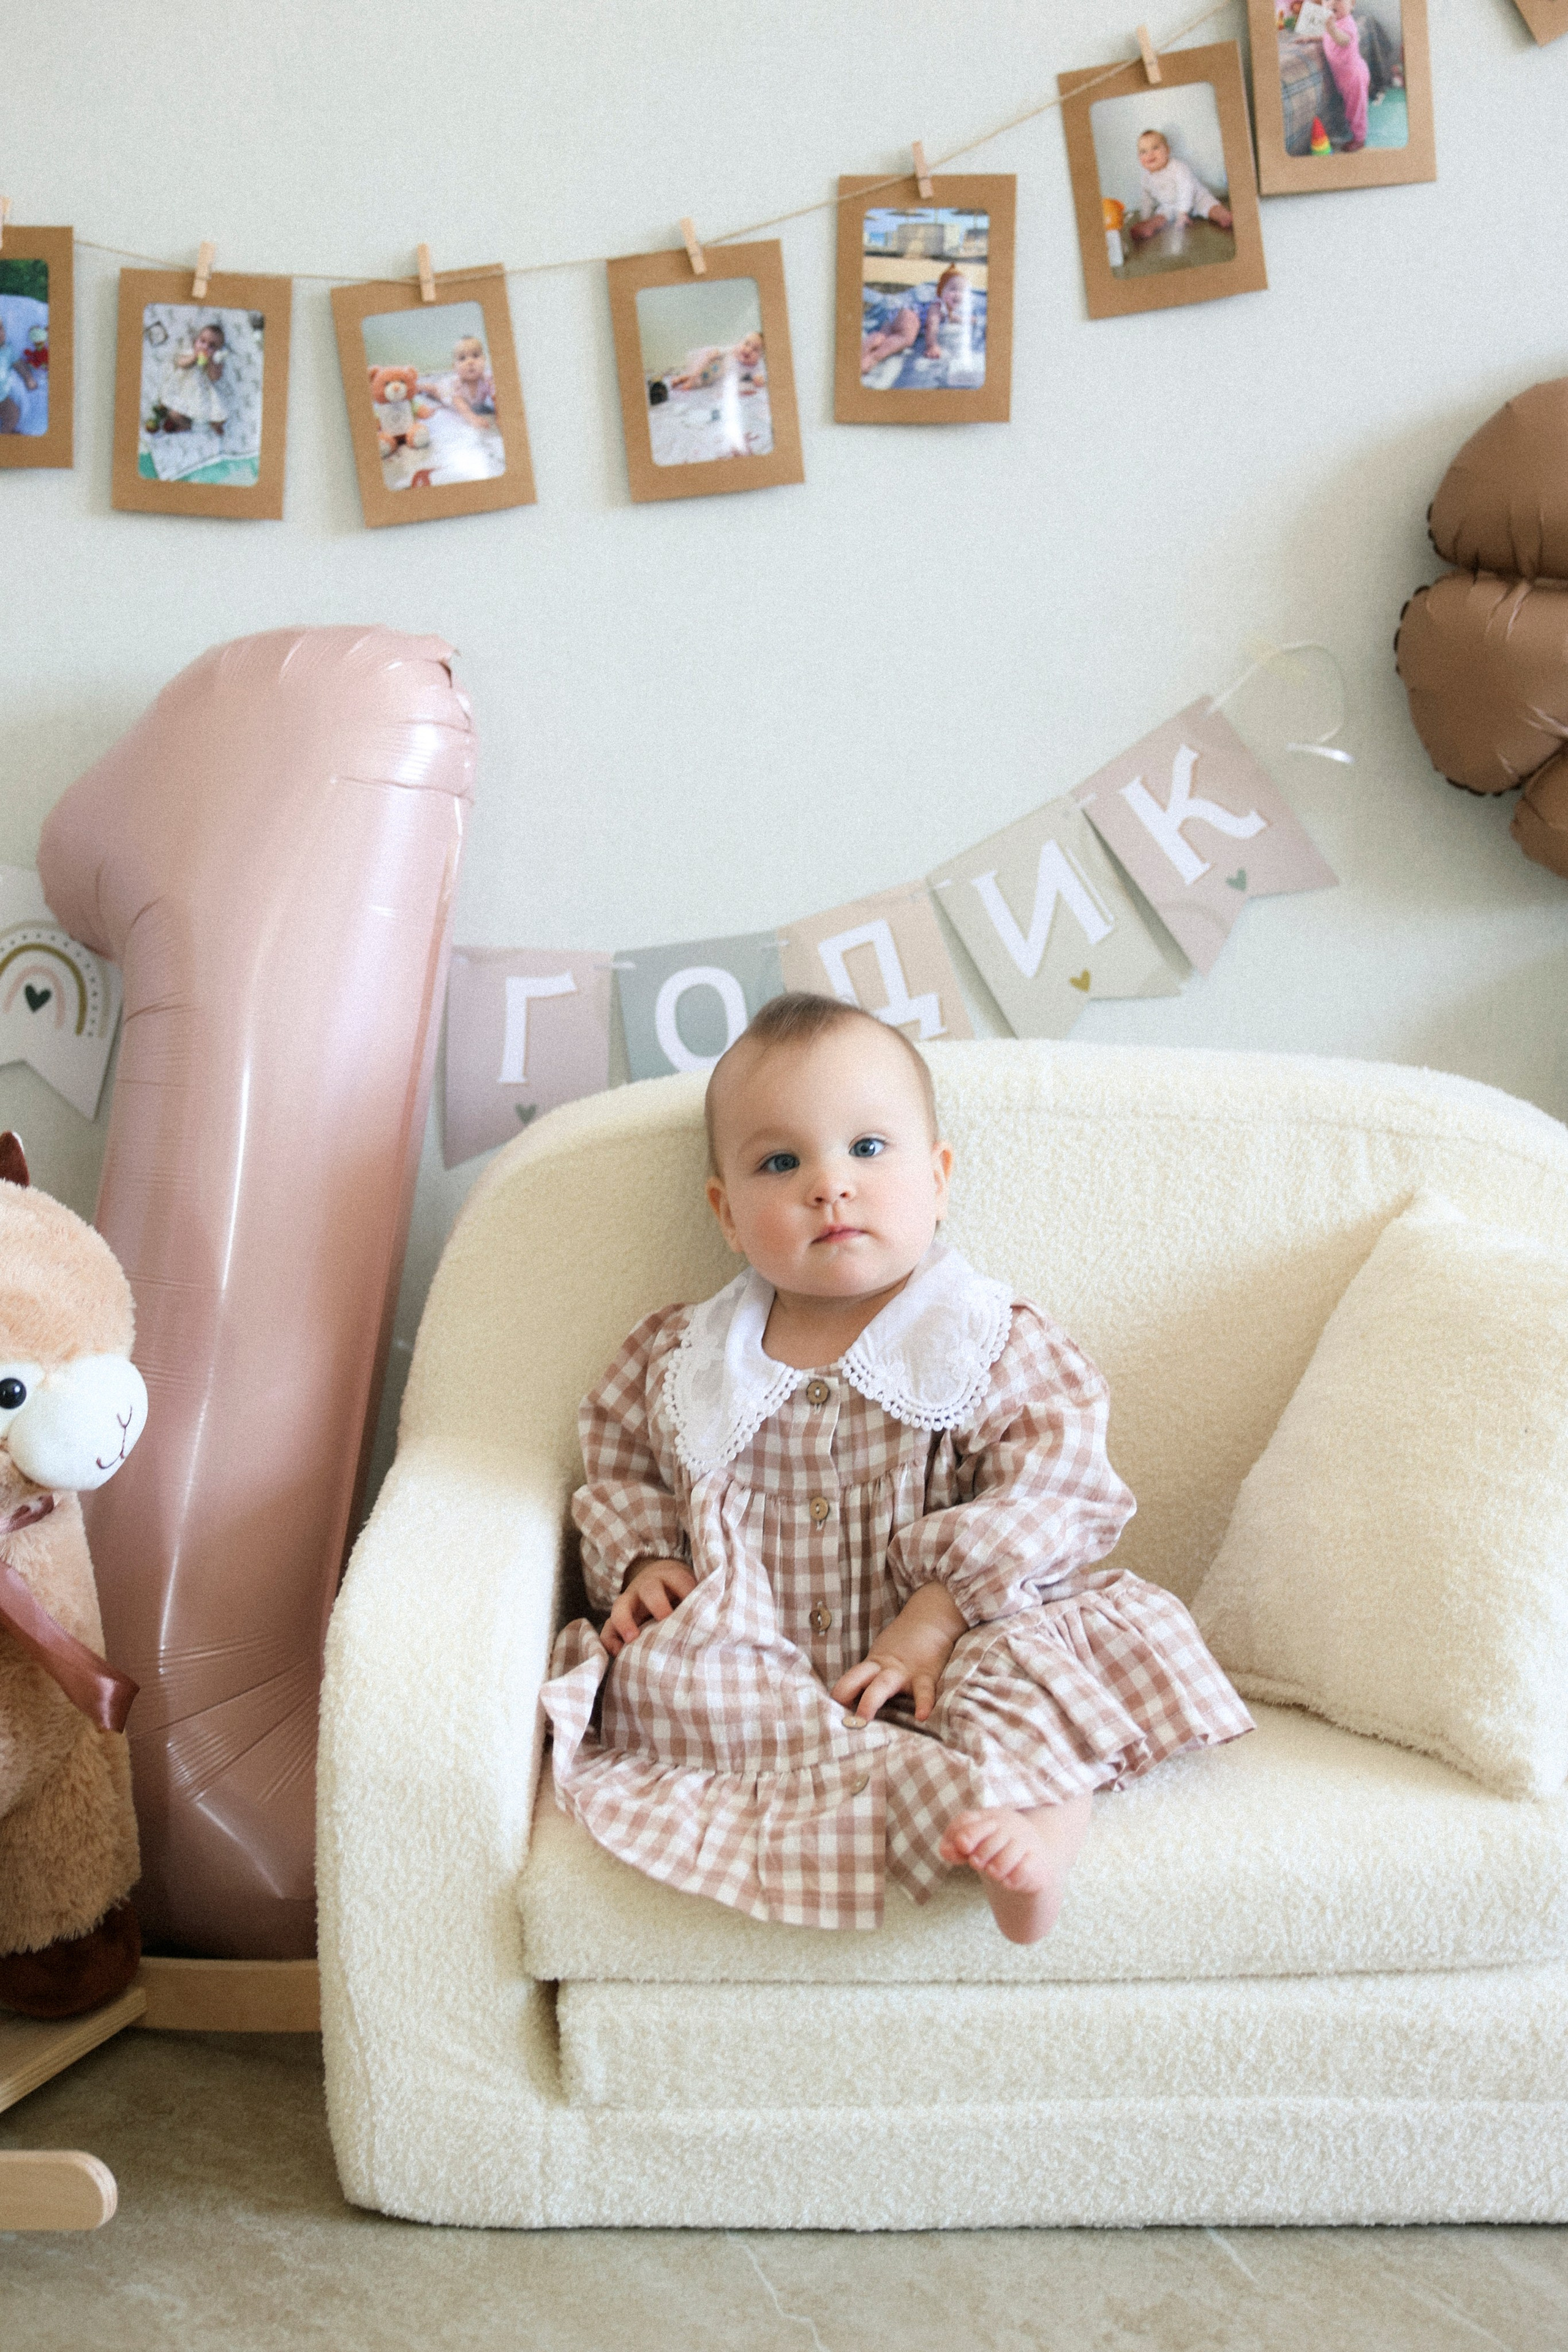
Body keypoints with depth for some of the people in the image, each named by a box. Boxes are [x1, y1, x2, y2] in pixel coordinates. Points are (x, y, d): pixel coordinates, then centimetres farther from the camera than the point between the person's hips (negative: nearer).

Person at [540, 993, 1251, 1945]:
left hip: (940, 1653, -2)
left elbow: (1057, 1488, -13)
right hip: (756, 1662, 3)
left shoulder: (989, 1341, -4)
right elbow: (619, 1461, 19)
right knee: (659, 1675, -30)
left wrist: (937, 1617, -23)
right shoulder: (684, 1357, 5)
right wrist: (644, 1561, -1)